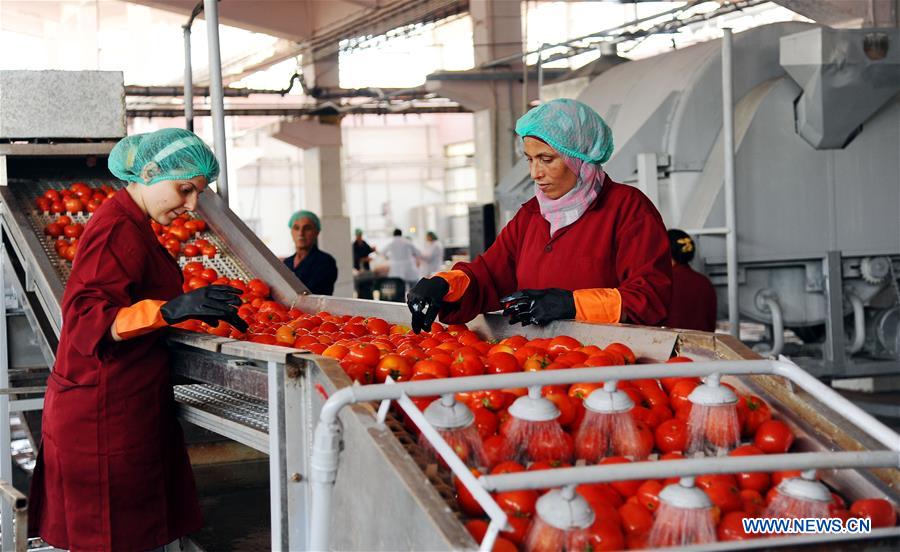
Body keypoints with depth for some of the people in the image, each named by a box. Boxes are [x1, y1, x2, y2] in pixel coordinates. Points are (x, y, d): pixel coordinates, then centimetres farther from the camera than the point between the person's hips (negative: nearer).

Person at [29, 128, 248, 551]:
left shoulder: (131, 225, 17)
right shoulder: (117, 231, -16)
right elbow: (85, 318, -25)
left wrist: (200, 309, 23)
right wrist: (173, 309, -34)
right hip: (104, 410, -10)